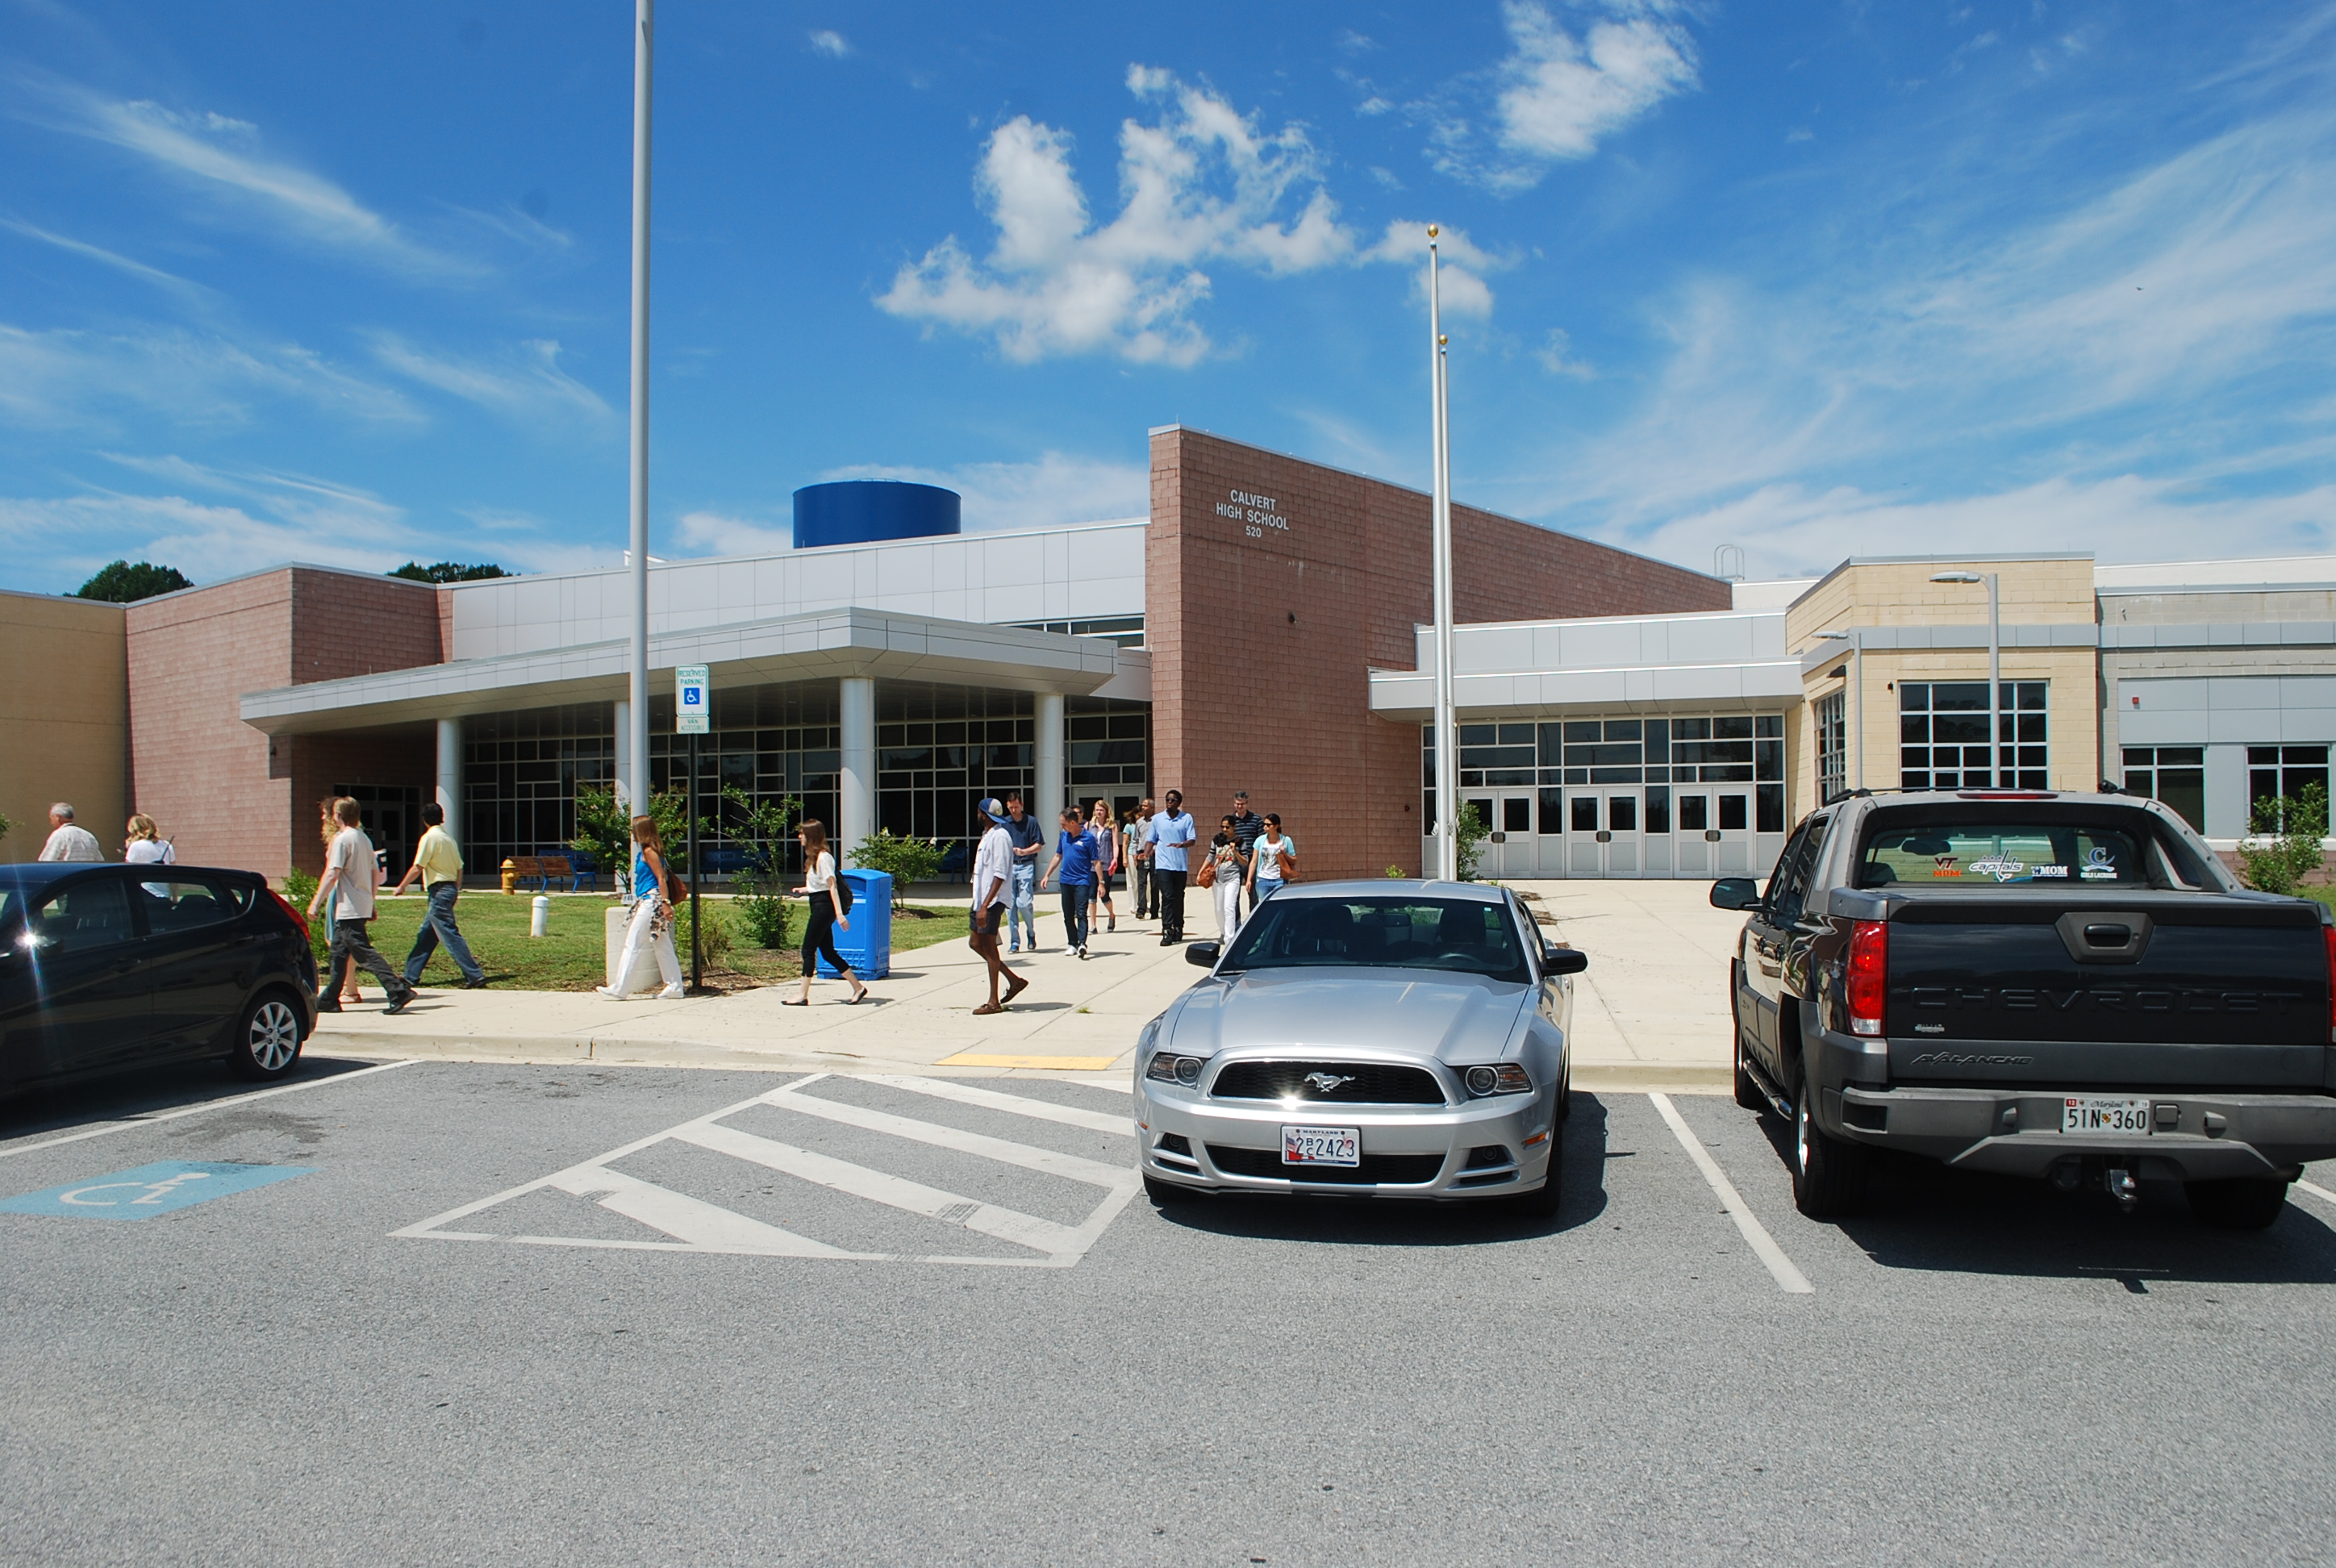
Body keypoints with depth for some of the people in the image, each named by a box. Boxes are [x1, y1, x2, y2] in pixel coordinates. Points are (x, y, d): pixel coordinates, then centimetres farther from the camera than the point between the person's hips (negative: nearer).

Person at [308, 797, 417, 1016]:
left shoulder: (342, 839, -11)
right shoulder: (364, 839, 13)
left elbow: (332, 874, -18)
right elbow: (376, 872, 16)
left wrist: (315, 903, -15)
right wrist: (371, 904, 22)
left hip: (349, 908, -9)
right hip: (363, 905, 9)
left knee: (364, 953, -11)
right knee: (338, 952, 16)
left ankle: (399, 991, -20)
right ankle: (329, 1000, 22)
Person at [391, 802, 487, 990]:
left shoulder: (429, 837, -11)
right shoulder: (449, 838, 13)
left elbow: (417, 868, -12)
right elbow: (459, 868, 14)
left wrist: (401, 887, 0)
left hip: (439, 890, -9)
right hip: (450, 889, 9)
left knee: (450, 935, -8)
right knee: (425, 935, 15)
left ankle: (475, 976, -12)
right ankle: (411, 976, 21)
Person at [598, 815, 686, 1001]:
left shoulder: (648, 851, -11)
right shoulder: (646, 851, 16)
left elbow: (661, 878, -17)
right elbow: (659, 877, 17)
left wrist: (666, 903, -22)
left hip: (651, 901, -10)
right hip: (648, 903, 10)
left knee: (633, 944, -6)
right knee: (663, 947, 10)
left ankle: (619, 990, -3)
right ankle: (674, 987, 11)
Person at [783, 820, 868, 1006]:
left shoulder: (823, 857, -15)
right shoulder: (814, 857, 14)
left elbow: (832, 886, -19)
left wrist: (839, 914, -23)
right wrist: (805, 890, 12)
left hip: (823, 906, -10)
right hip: (818, 905, 10)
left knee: (808, 950, -5)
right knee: (828, 952, 10)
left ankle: (803, 996, 1)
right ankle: (858, 987, 15)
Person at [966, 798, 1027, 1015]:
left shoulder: (1000, 837, -16)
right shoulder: (988, 835, 15)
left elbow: (1000, 875, -23)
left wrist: (985, 906, -27)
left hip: (993, 901, -10)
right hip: (982, 899, 10)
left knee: (989, 947, -4)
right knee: (975, 943, 13)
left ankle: (994, 1002, 4)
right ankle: (1014, 980, 21)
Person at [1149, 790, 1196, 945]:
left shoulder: (1187, 818, 3)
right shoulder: (1157, 819, 6)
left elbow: (1192, 840, -3)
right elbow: (1152, 840, 10)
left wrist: (1181, 844, -23)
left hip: (1180, 864, 1)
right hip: (1163, 864, -1)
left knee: (1178, 898, 10)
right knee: (1167, 897, -11)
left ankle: (1178, 929, 21)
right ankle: (1167, 932, -14)